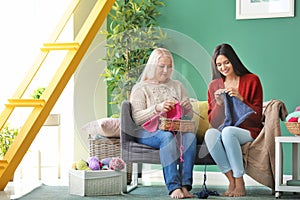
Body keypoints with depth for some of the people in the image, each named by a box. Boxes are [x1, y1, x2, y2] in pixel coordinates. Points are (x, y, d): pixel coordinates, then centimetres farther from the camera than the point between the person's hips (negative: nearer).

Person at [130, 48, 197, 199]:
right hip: (148, 132, -3)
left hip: (176, 129, 4)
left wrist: (187, 108, -4)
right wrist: (157, 108, -22)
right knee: (167, 136, -36)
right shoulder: (140, 88, 8)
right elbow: (136, 118, -6)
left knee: (190, 136, -30)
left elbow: (190, 116, 21)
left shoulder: (177, 86, 22)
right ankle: (174, 187, -42)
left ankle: (185, 185, -37)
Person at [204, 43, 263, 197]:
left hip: (249, 131, -3)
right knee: (210, 134, -31)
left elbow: (257, 116, -3)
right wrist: (219, 103, -10)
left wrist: (240, 98, -17)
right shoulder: (214, 85, 11)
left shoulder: (252, 80, 1)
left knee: (227, 132, -36)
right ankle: (231, 181, -27)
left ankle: (240, 184, -28)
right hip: (224, 131, 3)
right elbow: (213, 122, 8)